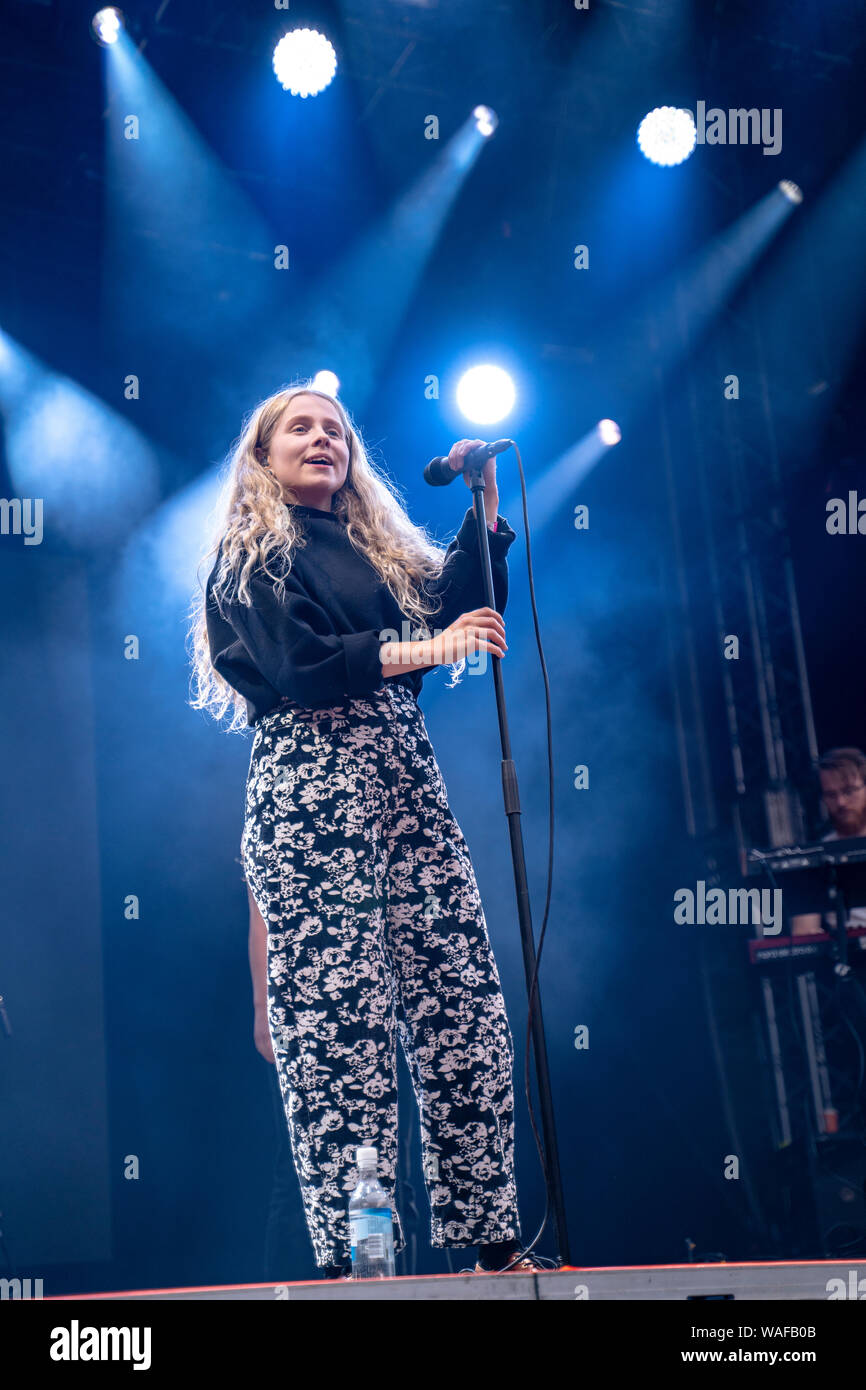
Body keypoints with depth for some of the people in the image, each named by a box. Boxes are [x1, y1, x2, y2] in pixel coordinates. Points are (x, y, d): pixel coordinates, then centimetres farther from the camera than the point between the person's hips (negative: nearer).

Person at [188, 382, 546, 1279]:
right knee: (340, 1021, -10)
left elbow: (458, 606, 16)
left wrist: (485, 508, 10)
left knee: (464, 1009, 0)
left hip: (408, 785, 6)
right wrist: (421, 650, -10)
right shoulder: (251, 557, 7)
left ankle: (489, 1240, 6)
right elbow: (291, 663, -9)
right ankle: (347, 1258, -6)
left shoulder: (378, 547, 26)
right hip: (311, 798, -6)